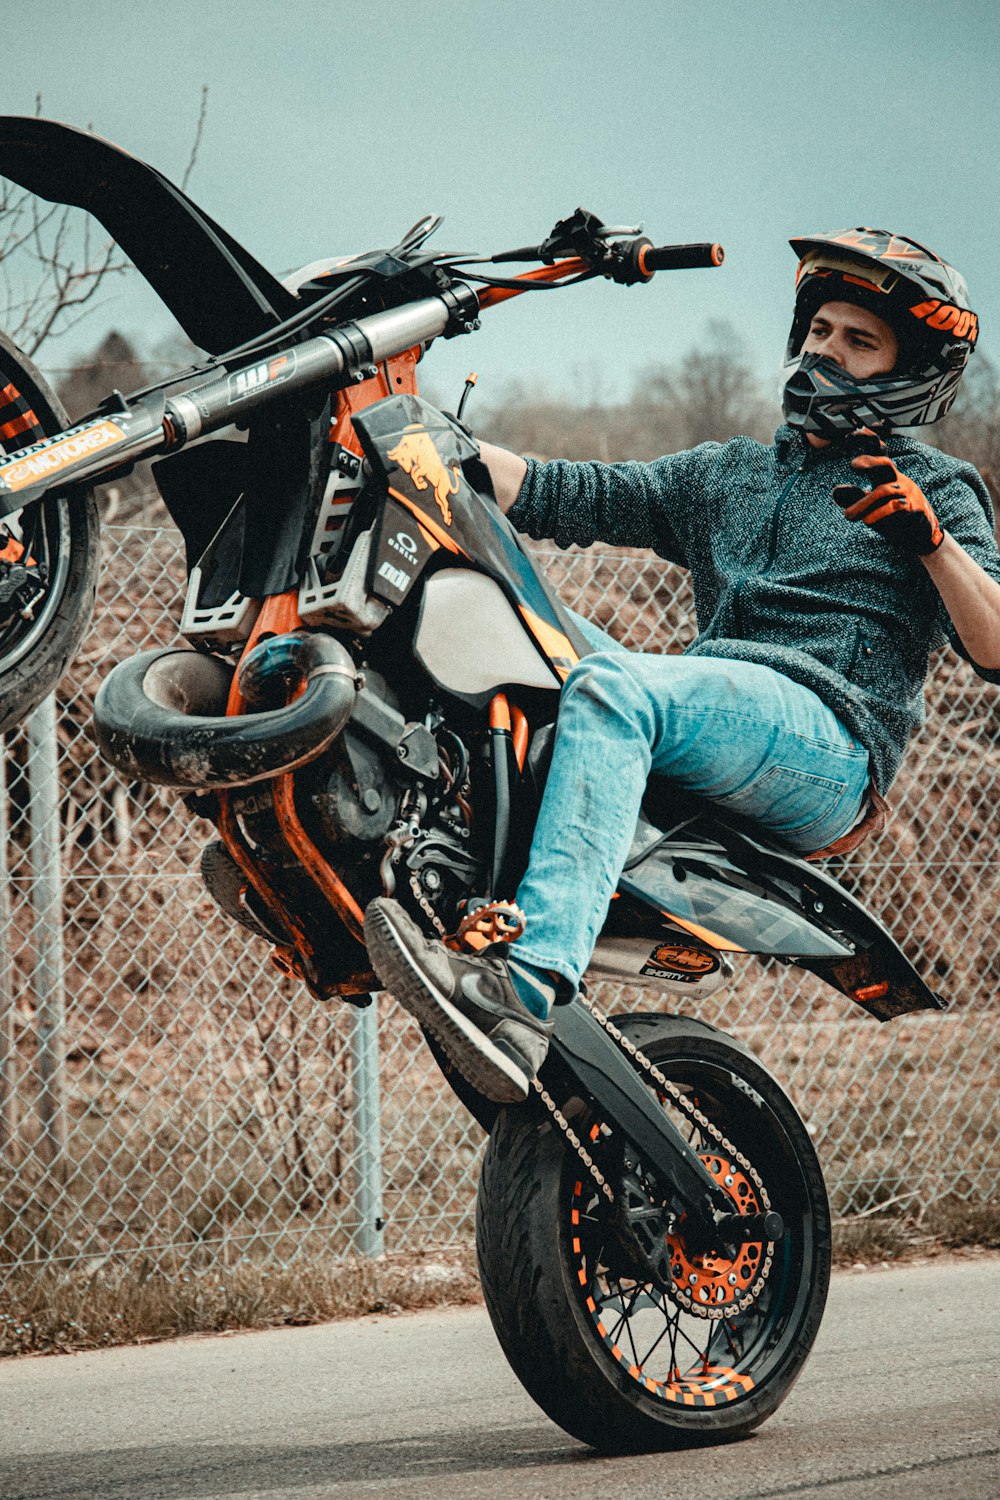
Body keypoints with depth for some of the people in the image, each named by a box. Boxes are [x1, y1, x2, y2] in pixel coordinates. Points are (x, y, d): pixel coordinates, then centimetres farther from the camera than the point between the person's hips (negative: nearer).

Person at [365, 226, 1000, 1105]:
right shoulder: (726, 474, 31)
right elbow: (562, 496, 21)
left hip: (832, 742, -6)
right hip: (711, 718, 6)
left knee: (614, 684, -35)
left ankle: (525, 996, -55)